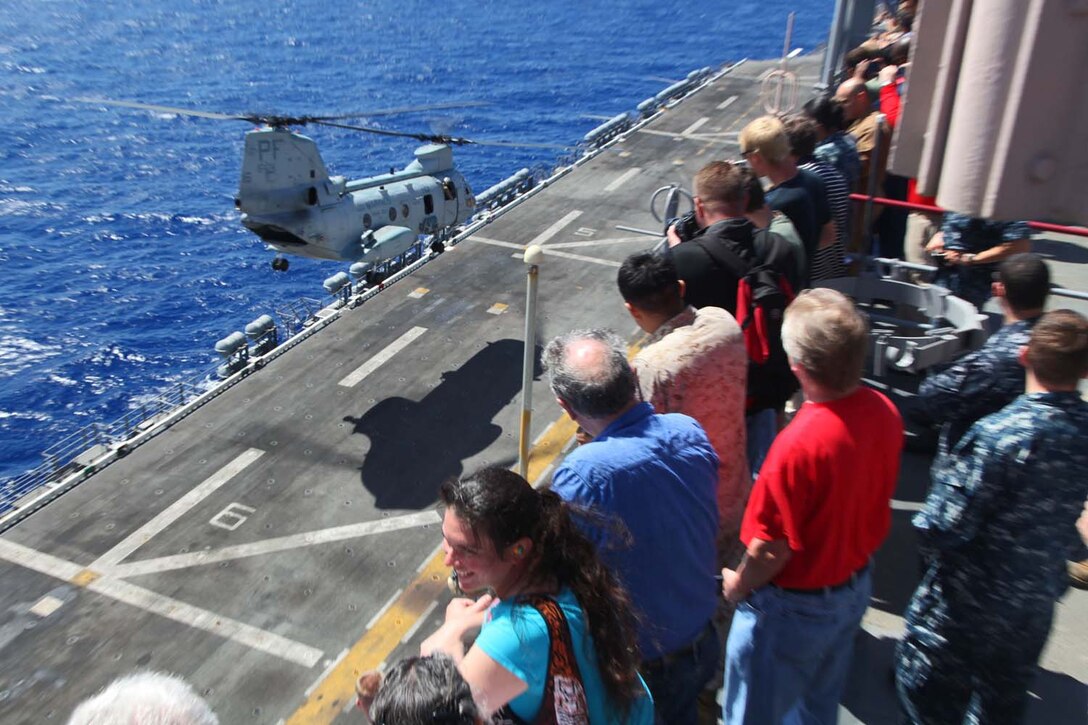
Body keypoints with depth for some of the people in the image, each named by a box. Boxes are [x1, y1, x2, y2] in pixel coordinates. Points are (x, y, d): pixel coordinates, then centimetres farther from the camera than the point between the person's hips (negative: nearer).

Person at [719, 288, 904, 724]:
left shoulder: (799, 444, -37)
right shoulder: (884, 411, -14)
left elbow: (773, 551, -26)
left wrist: (737, 585, -6)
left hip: (794, 607, -7)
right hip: (856, 587, 7)